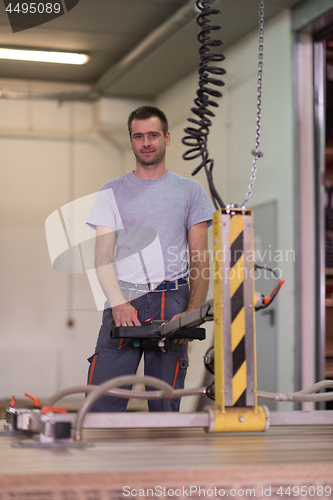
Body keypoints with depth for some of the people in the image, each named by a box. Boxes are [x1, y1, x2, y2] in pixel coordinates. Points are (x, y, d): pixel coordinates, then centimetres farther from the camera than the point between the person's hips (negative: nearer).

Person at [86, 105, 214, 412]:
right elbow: (103, 256, 5)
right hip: (123, 302, 0)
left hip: (172, 303, 0)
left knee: (165, 405, -1)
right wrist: (118, 303, -12)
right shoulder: (112, 192, 13)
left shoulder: (190, 191, 13)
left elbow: (200, 262, 8)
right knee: (102, 401, -11)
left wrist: (192, 313, -8)